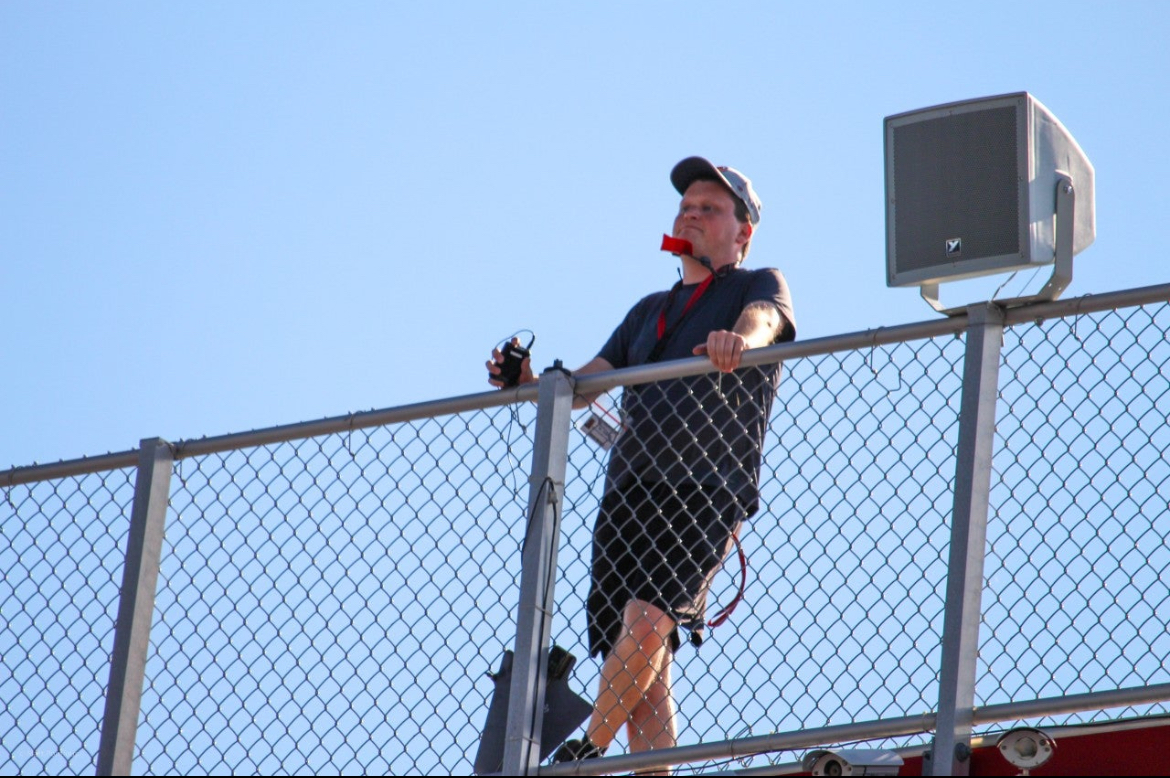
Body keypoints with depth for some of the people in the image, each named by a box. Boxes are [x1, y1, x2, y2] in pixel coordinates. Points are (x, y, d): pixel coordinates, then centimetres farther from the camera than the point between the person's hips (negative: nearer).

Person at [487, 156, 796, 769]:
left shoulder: (761, 284, 10)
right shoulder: (650, 309, 28)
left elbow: (761, 320, -15)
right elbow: (584, 384, 19)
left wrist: (738, 340, -39)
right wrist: (531, 385, -3)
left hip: (705, 493, -6)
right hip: (627, 494, 6)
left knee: (646, 622, -23)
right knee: (645, 671, -2)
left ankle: (589, 748, -7)